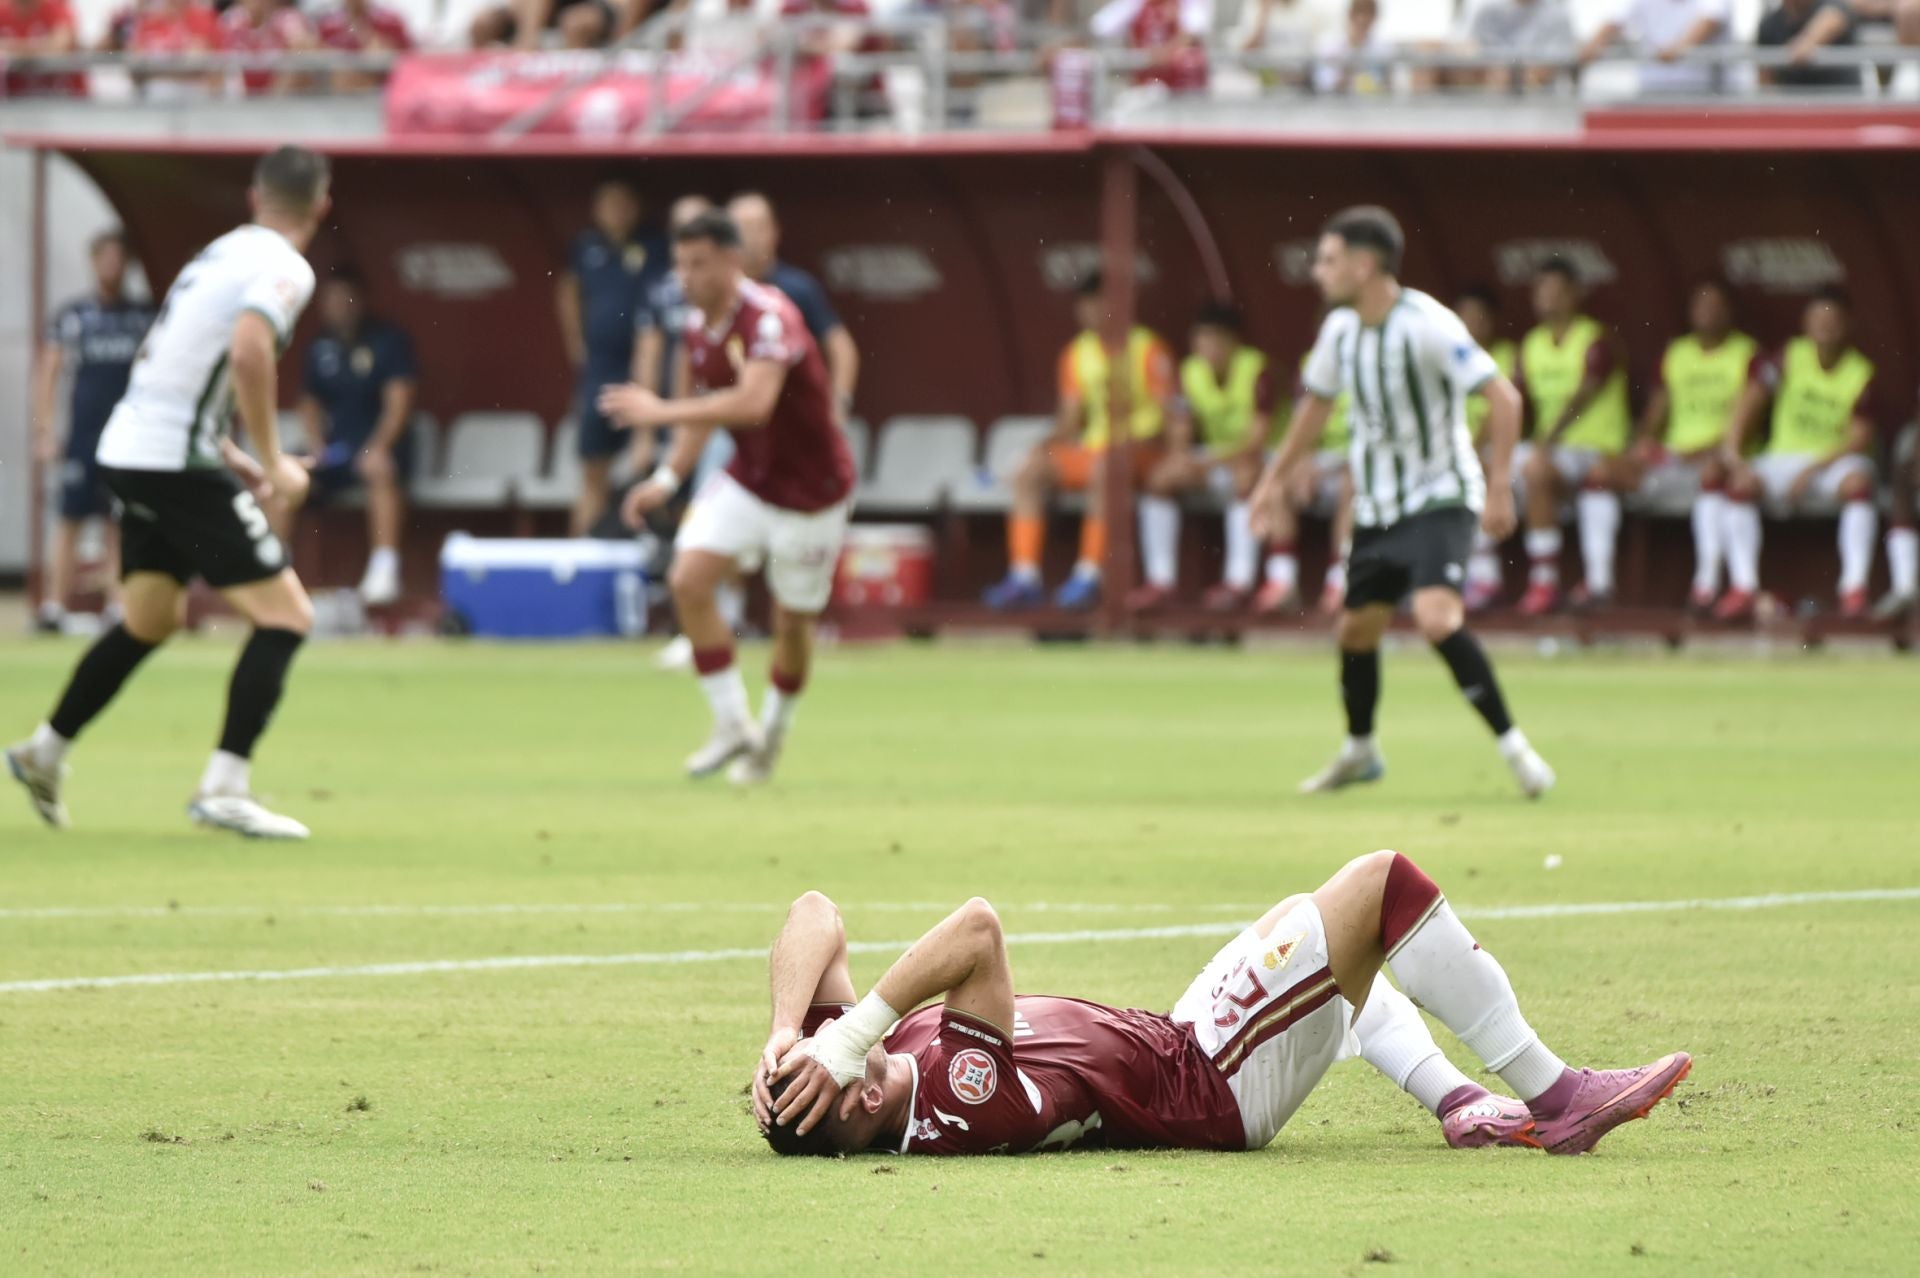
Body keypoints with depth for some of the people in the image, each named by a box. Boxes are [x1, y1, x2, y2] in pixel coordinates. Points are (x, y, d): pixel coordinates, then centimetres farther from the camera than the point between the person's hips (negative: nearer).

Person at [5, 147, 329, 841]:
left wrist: (232, 460, 24)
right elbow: (249, 352, -27)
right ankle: (224, 788, -13)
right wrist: (272, 462, -17)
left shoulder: (219, 254, 19)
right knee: (286, 615, -6)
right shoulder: (283, 269, -9)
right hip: (178, 464, -9)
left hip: (129, 451, 9)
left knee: (151, 619, 26)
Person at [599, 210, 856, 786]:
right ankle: (732, 724, -3)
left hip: (811, 490, -7)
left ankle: (773, 732, 31)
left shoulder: (769, 318, -26)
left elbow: (753, 403, -42)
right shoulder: (698, 329, 0)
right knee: (688, 581, -13)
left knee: (793, 621, 5)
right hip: (748, 478, 7)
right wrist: (668, 478, 8)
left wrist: (661, 412, -39)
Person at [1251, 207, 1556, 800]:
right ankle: (1359, 751, 36)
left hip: (1439, 497, -7)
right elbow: (1316, 401, 20)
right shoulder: (1340, 330, 2)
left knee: (1436, 616, -26)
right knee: (1356, 628, 13)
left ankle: (1513, 745, -18)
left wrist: (1499, 485, -27)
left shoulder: (1427, 325, -22)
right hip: (1377, 503, 7)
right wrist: (1274, 478, 22)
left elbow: (1503, 397, -23)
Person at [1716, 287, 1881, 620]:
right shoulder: (1790, 358, 0)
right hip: (1784, 458, 2)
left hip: (1834, 461, -2)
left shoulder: (1861, 374, -5)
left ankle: (1854, 589, -34)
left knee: (1858, 481, -36)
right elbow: (1751, 399, -4)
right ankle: (1743, 589, -29)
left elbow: (1860, 440, -10)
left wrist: (1813, 471, -21)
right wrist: (1732, 449, -19)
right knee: (1742, 483, -28)